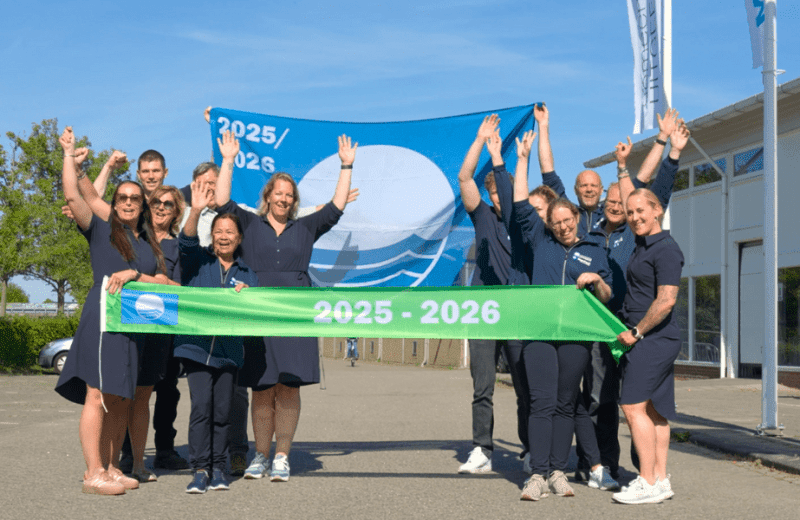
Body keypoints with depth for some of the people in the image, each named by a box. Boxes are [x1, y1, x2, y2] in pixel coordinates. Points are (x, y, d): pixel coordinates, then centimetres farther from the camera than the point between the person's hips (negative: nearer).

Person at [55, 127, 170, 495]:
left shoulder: (150, 244, 20)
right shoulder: (101, 230, 7)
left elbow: (163, 283, 11)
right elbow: (73, 196, -6)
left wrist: (135, 275, -6)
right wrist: (70, 156, 2)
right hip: (103, 318, -6)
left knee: (122, 399, 6)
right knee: (98, 395, -11)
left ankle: (111, 468, 12)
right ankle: (94, 474, -11)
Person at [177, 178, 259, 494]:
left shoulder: (246, 273, 14)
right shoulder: (198, 260, 8)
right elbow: (187, 241, -12)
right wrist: (196, 211, -28)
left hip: (229, 350, 2)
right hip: (196, 346, -2)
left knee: (222, 411, 4)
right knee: (201, 406, -10)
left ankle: (218, 468, 14)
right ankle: (200, 470, -5)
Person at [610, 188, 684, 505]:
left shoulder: (665, 249, -13)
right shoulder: (643, 247, 17)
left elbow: (666, 300, -20)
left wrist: (636, 333, -15)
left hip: (654, 338, -10)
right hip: (647, 339, 10)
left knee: (633, 406, -12)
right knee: (654, 410, 10)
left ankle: (649, 484, -10)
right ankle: (660, 479, 14)